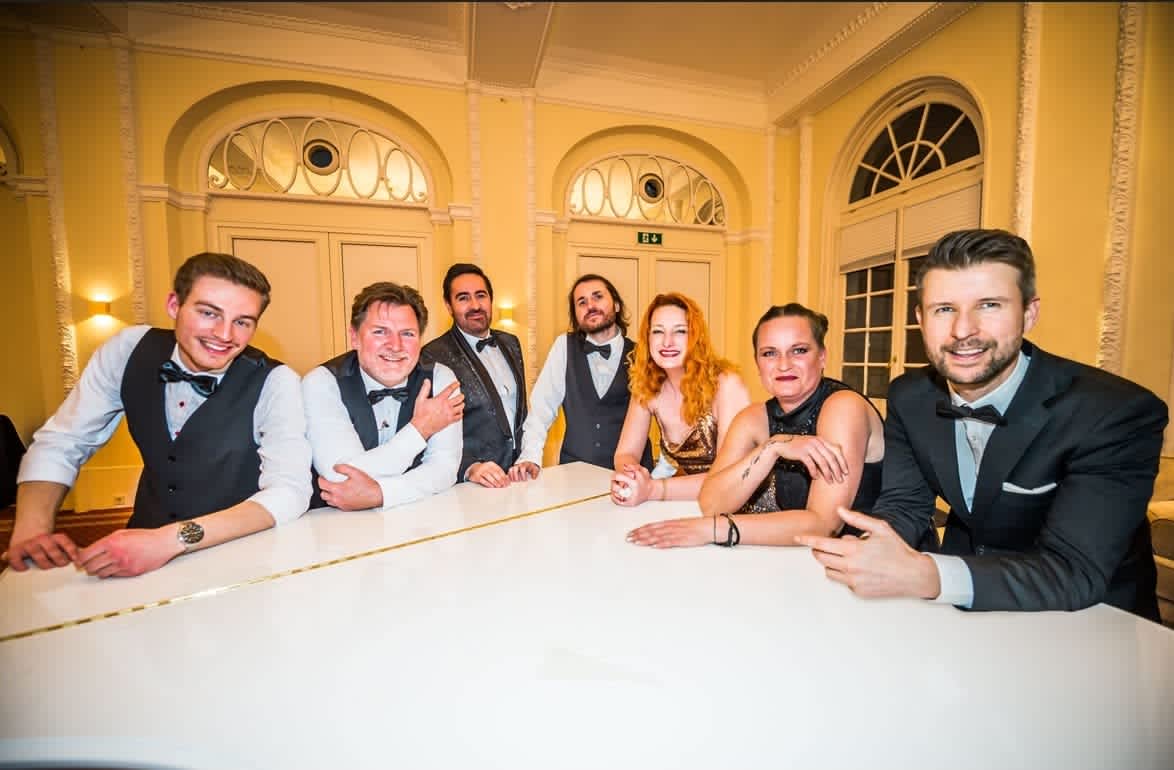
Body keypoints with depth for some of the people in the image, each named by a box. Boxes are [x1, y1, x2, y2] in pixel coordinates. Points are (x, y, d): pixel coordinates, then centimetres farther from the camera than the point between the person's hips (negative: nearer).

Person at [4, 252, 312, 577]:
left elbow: (288, 493, -24)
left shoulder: (275, 383, -17)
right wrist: (31, 531, -13)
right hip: (142, 545, 3)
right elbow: (60, 443, 2)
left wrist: (174, 540, -33)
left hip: (239, 555, -2)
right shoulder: (129, 349, -5)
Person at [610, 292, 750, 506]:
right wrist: (631, 477, -25)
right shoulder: (647, 386, -4)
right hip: (680, 503, 3)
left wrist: (652, 490, -32)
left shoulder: (726, 384, -18)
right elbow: (625, 453, -3)